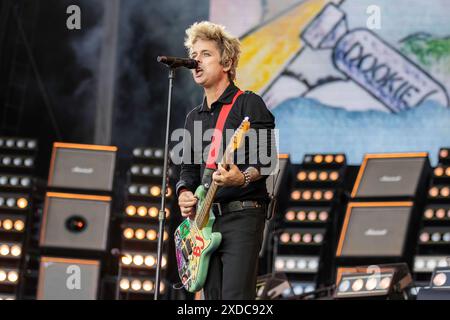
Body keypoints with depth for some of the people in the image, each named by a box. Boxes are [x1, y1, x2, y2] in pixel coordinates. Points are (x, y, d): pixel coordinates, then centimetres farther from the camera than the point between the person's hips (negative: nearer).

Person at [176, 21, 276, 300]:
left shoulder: (248, 104, -2)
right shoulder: (194, 118, 21)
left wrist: (243, 178, -30)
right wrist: (184, 193, 2)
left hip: (242, 216, -7)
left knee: (237, 298, -17)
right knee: (213, 297, 5)